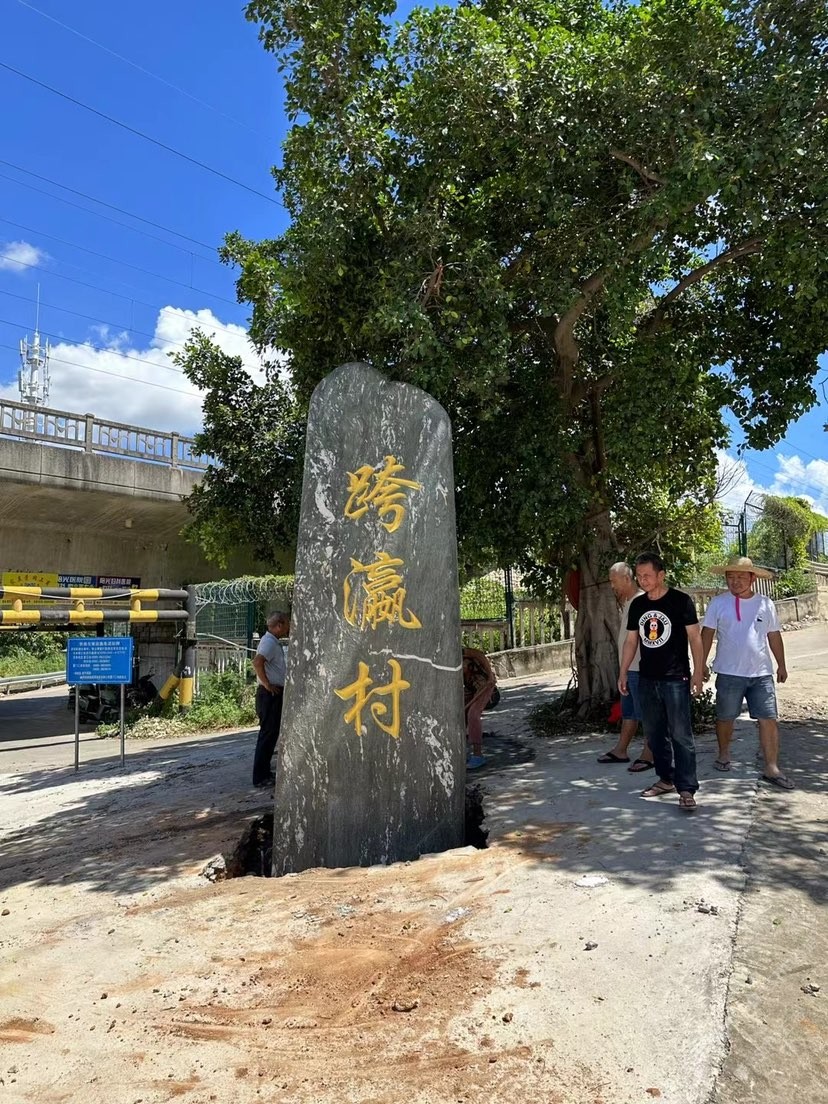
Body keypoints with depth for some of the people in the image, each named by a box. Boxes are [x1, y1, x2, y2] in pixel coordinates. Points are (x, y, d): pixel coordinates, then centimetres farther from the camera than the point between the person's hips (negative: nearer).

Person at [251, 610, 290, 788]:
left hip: (275, 694, 11)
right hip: (270, 694, -11)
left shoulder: (273, 642, 17)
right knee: (268, 735, -7)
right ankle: (260, 777, -2)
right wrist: (267, 684, -25)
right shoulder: (269, 642, -16)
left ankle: (265, 772, 24)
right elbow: (257, 662, -32)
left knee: (271, 734, 15)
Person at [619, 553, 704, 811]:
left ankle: (686, 789, -1)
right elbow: (631, 640, 13)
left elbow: (694, 637, -7)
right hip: (647, 679, 6)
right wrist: (623, 673, 9)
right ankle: (665, 779, 25)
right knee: (654, 733, 12)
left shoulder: (680, 601, -7)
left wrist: (698, 671, -13)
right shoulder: (637, 605, 8)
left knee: (681, 735, -6)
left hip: (675, 679, -6)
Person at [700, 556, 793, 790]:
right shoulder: (718, 603, -3)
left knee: (769, 719, -2)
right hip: (728, 673, -1)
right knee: (725, 717, 11)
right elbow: (707, 634, -3)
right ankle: (724, 754, 33)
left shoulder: (765, 604, 4)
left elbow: (774, 636, 13)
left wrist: (781, 665, 16)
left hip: (761, 673, 2)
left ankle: (772, 769, 4)